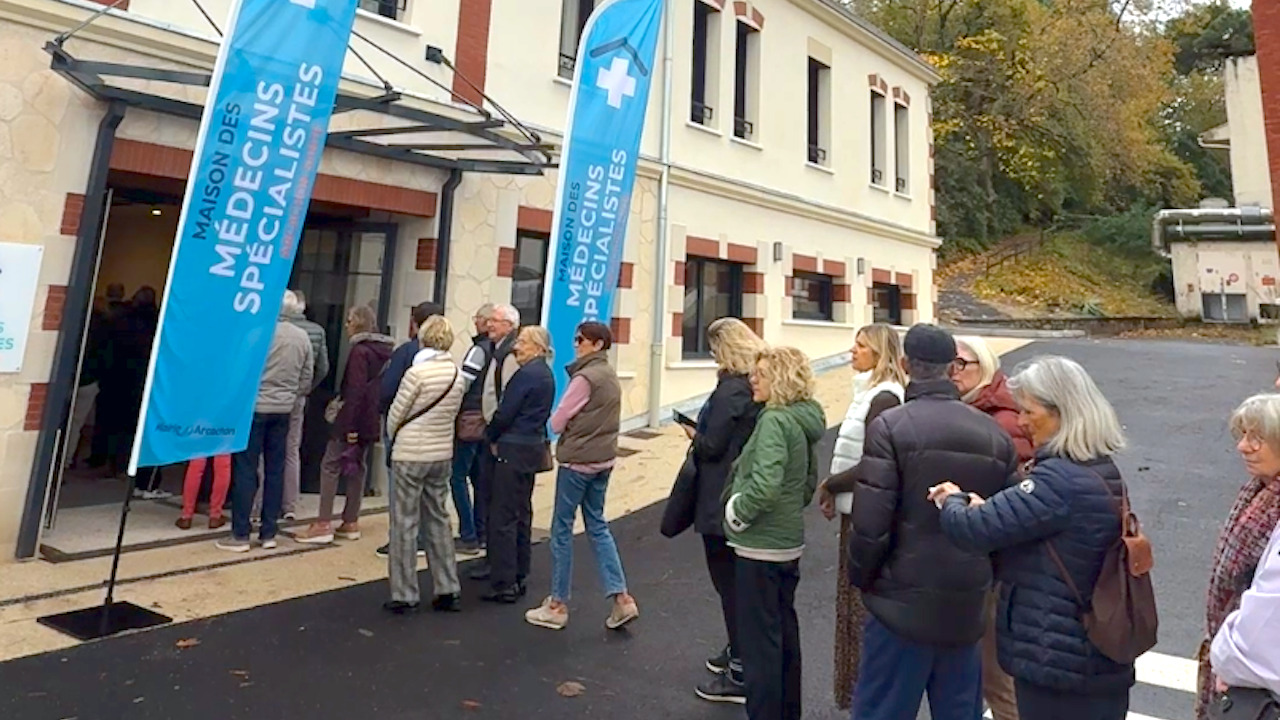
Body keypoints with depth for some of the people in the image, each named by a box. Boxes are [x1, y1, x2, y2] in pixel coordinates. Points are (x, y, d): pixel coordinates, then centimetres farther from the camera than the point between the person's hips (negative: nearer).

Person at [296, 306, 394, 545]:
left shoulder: (360, 351, -14)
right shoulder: (384, 351, 12)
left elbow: (355, 390, -19)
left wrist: (349, 425, -20)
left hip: (355, 418, -9)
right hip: (371, 419, 9)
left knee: (330, 466, -3)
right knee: (356, 467, 13)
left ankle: (323, 525, -4)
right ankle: (351, 523, 17)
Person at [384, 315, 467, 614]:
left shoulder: (417, 372, -15)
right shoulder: (458, 375, 1)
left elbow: (396, 414, -7)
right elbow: (452, 413, 7)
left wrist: (393, 437, 12)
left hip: (410, 455, -5)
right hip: (443, 455, 6)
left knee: (405, 523, 5)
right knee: (439, 520, 15)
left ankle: (404, 595, 12)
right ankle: (448, 590, 20)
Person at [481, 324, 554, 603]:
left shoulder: (526, 374, -16)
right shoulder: (546, 375, 11)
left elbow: (505, 413, -17)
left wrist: (491, 437, 2)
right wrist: (497, 436, 12)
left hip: (514, 449, -9)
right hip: (533, 447, 9)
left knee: (503, 517, -3)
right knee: (522, 515, 15)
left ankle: (504, 584, 2)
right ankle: (519, 578, 23)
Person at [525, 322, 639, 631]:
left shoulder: (585, 377, -17)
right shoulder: (611, 376, 9)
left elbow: (556, 423, -13)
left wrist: (568, 422, 7)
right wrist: (580, 423, 6)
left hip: (577, 460, -8)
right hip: (603, 459, 8)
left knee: (562, 529, 4)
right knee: (597, 526, 15)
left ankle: (558, 605, 14)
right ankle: (621, 598, 11)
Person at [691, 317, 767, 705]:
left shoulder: (731, 389, -20)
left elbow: (711, 447, -20)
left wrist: (693, 434, 0)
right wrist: (705, 432, 13)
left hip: (722, 500, -9)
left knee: (728, 580, 0)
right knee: (738, 577, 21)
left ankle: (739, 674, 9)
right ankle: (738, 652, 35)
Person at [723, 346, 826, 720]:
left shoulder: (774, 420, -20)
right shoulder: (804, 420, 7)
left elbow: (764, 486, -29)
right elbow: (809, 482, 17)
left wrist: (735, 513, -14)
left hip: (760, 546, -9)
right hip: (789, 541, 9)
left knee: (759, 640, 2)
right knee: (785, 632, 20)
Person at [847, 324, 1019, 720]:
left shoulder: (890, 426, -14)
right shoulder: (994, 433, 3)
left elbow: (870, 522, -17)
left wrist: (860, 579, 0)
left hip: (905, 603, -5)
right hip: (968, 605, 5)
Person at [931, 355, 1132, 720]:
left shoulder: (1059, 479, -25)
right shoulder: (1102, 471, 8)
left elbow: (973, 529, -25)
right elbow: (1023, 522, 14)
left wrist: (953, 501, -4)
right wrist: (981, 505, -1)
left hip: (1057, 661, -10)